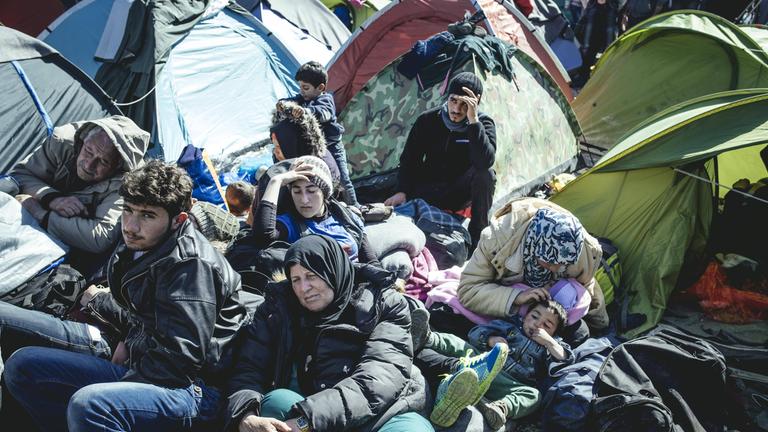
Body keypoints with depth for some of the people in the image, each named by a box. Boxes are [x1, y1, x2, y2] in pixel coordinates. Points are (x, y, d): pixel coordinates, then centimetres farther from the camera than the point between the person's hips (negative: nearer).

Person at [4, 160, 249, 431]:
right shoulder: (138, 246, 8)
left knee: (87, 405, -37)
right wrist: (127, 338, 5)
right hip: (136, 367, 10)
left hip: (189, 388, -9)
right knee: (21, 365, 7)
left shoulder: (190, 264, -19)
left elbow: (179, 359, -23)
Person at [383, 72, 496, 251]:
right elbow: (409, 160, -1)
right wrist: (402, 191, -14)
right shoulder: (427, 120, -9)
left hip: (461, 192, -1)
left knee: (486, 174, -32)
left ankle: (477, 239, -18)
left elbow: (485, 161, -35)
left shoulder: (484, 124, -14)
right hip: (429, 191, 1)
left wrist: (473, 121, -39)